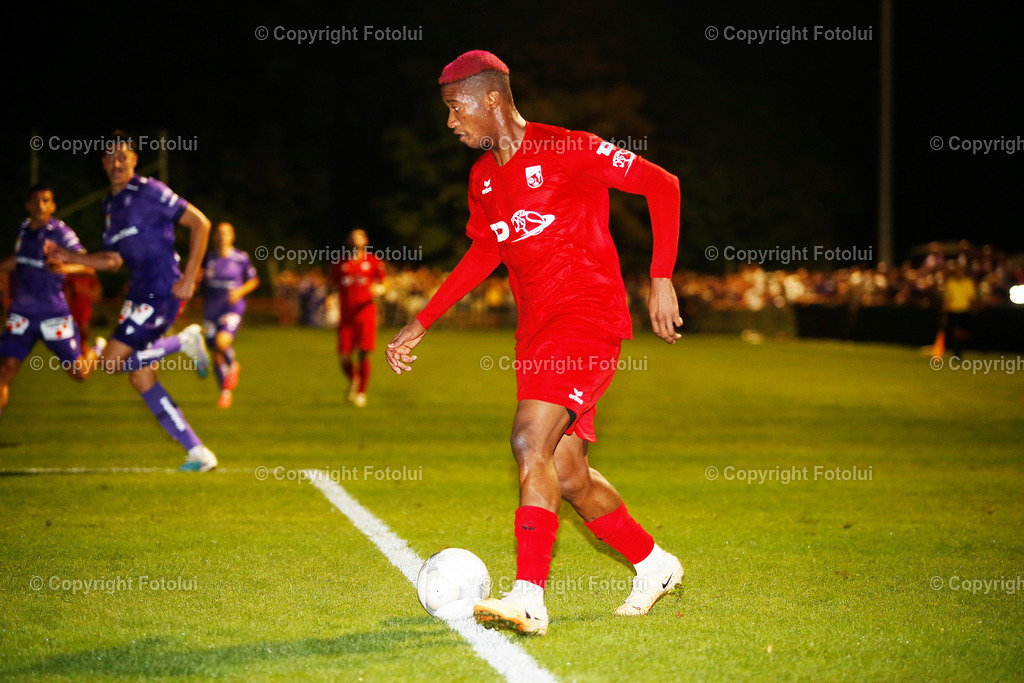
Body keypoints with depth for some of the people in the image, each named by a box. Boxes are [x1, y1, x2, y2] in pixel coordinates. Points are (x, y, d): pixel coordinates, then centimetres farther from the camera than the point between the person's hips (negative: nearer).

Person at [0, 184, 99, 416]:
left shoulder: (61, 232, -14)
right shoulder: (24, 229, 6)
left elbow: (87, 266, -26)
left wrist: (65, 268, -44)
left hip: (53, 315, -4)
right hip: (21, 314, 4)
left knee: (79, 373, 8)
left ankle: (94, 351, 43)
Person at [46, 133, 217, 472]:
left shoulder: (149, 191, -10)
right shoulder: (110, 204, 15)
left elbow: (200, 223, -11)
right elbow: (112, 259, 21)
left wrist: (188, 278, -14)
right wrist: (69, 257, 8)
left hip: (162, 293, -9)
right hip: (139, 294, 9)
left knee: (112, 361, -15)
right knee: (140, 377, 6)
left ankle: (184, 342, -1)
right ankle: (197, 452, 9)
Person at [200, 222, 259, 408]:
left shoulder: (241, 258, -3)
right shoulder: (208, 258, 3)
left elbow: (254, 281, 8)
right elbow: (201, 282, 18)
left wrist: (241, 291, -10)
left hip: (232, 309, -3)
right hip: (211, 312, 3)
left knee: (222, 342, -29)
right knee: (217, 358, 5)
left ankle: (233, 366, 3)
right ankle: (226, 392, 24)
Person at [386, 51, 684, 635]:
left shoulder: (567, 151, -11)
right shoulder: (484, 176, 12)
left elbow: (662, 185, -9)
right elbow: (485, 252, 26)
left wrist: (662, 280, -15)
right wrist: (422, 323, 23)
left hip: (589, 319, -8)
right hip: (537, 333, 8)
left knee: (530, 440, -23)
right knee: (568, 478, 7)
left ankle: (530, 597, -26)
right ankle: (655, 565, 27)